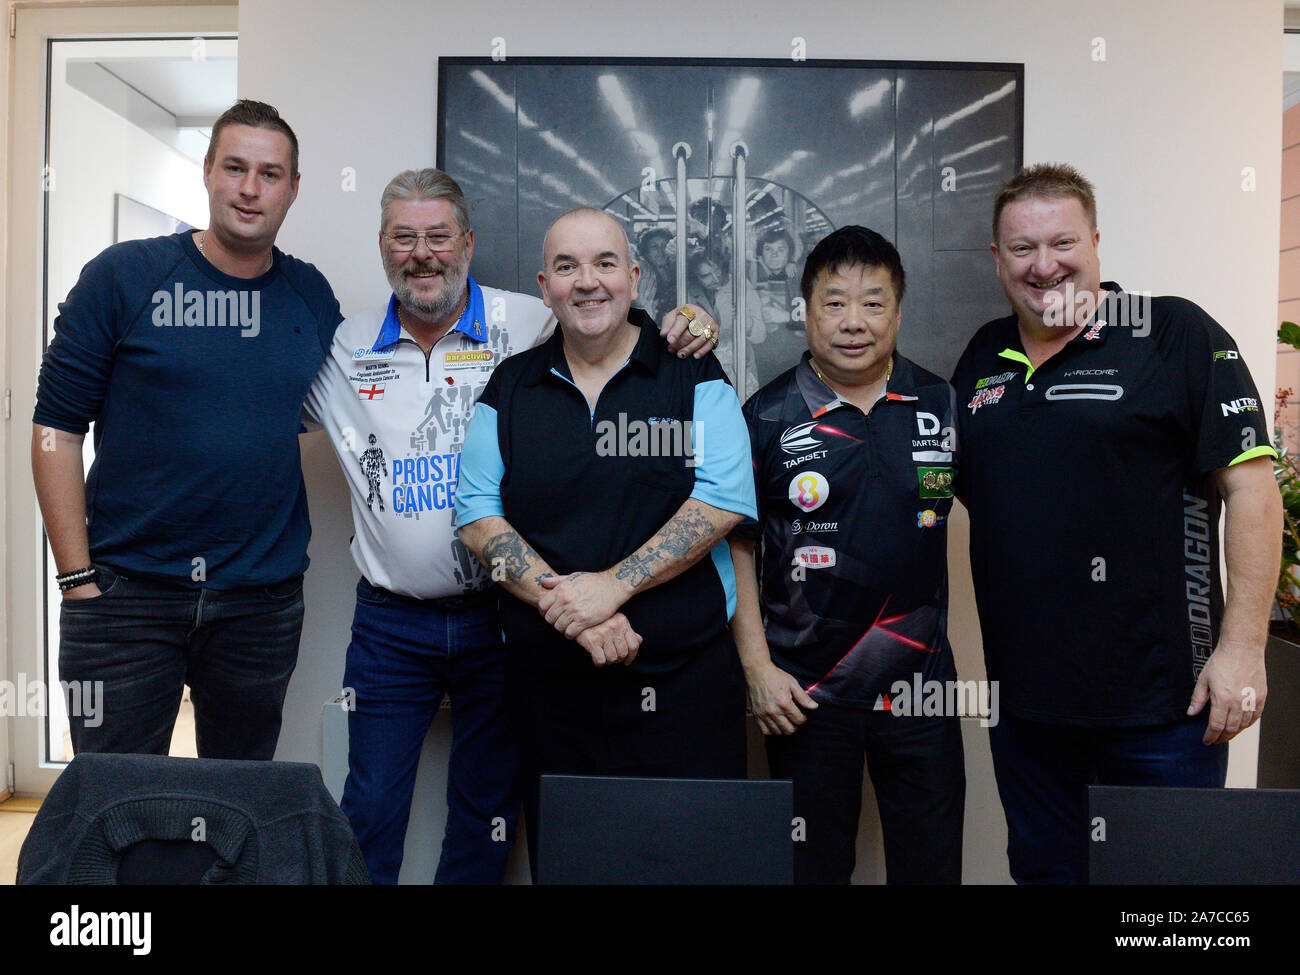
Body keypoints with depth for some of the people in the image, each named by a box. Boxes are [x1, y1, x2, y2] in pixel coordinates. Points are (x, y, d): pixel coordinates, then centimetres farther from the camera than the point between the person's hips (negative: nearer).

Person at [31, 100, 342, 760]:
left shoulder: (312, 298, 6)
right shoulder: (123, 277, -3)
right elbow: (57, 428, -4)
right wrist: (78, 577, -8)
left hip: (264, 601, 3)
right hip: (126, 593, -2)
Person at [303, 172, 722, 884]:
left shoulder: (529, 325, -4)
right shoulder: (344, 347, 5)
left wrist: (685, 329, -18)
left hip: (498, 616, -1)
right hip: (390, 624, 2)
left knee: (487, 813, 13)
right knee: (369, 811, 9)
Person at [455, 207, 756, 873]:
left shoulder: (693, 375, 2)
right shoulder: (509, 387, 8)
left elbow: (723, 500, -8)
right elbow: (478, 516, 3)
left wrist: (611, 584, -16)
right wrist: (565, 604, -11)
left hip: (681, 673, -2)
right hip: (546, 681, 2)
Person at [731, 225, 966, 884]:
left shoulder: (945, 405, 1)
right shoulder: (768, 417, -4)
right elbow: (735, 546, -2)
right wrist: (757, 668, -6)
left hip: (921, 682, 2)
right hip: (803, 692, -1)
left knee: (932, 863, 13)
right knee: (811, 867, 13)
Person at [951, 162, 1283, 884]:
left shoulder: (1176, 336, -7)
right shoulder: (982, 358, 9)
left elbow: (1250, 487, -10)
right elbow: (951, 487, 18)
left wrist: (1243, 646, -15)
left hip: (1161, 697, -5)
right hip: (1021, 695, 5)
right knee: (1042, 869, 19)